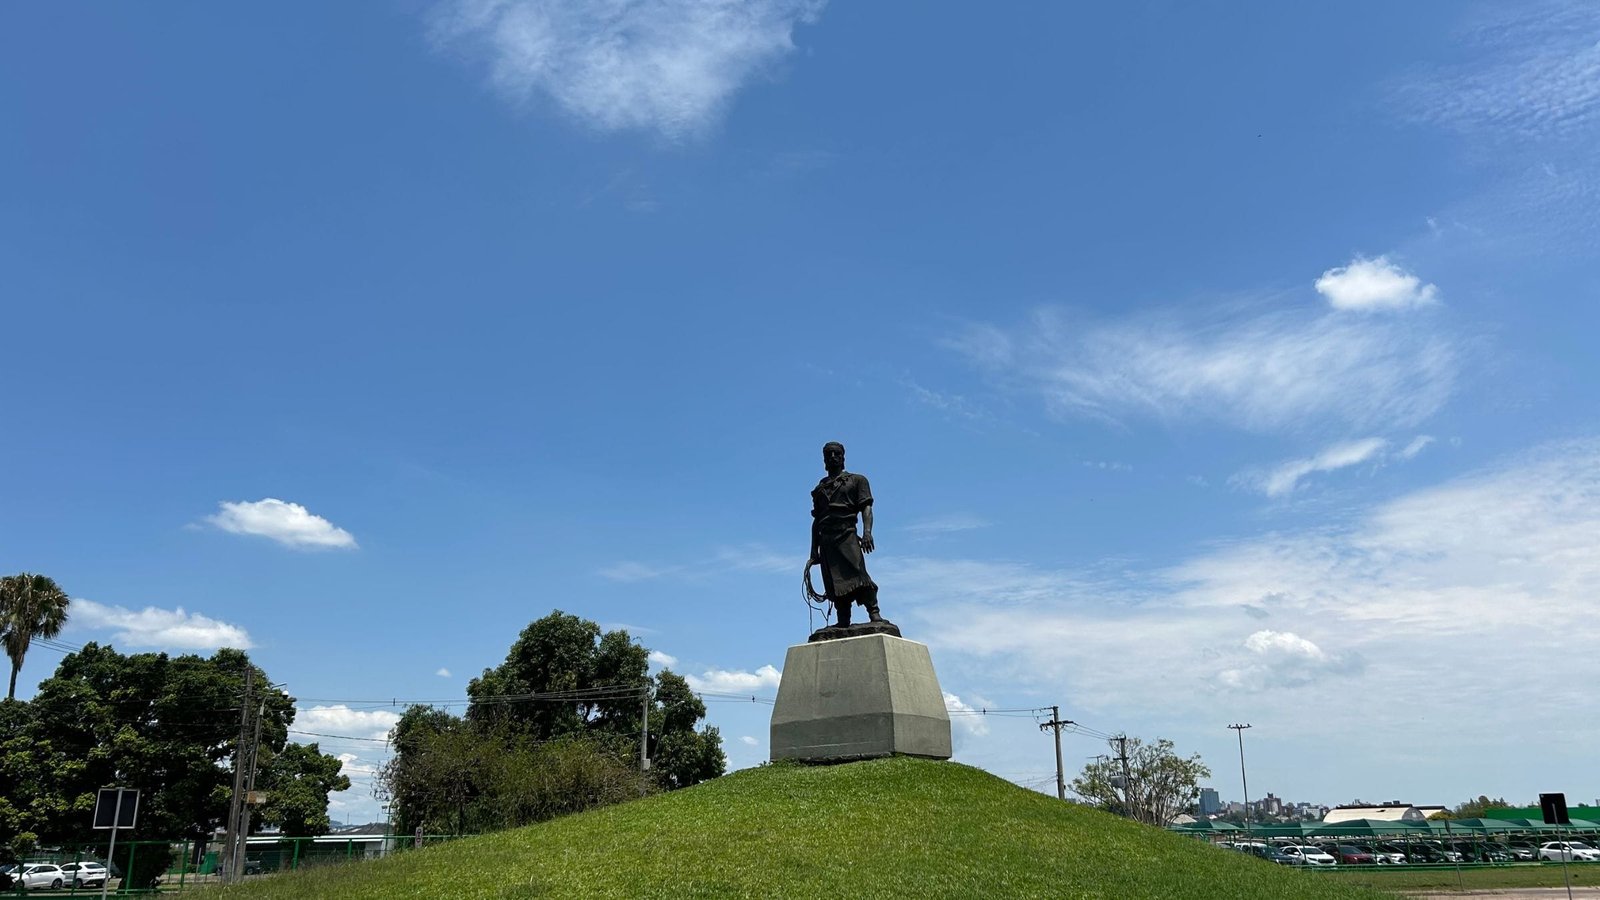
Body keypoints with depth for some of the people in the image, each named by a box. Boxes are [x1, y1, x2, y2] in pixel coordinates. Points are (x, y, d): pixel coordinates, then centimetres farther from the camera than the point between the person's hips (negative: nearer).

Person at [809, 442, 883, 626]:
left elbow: (866, 508, 3)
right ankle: (843, 625, -7)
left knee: (858, 574, -20)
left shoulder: (856, 480, 16)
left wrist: (867, 532, -15)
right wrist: (814, 551, 15)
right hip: (826, 541, 3)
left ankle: (874, 614, -23)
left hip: (847, 535, -3)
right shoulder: (819, 488, 26)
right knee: (835, 585, -5)